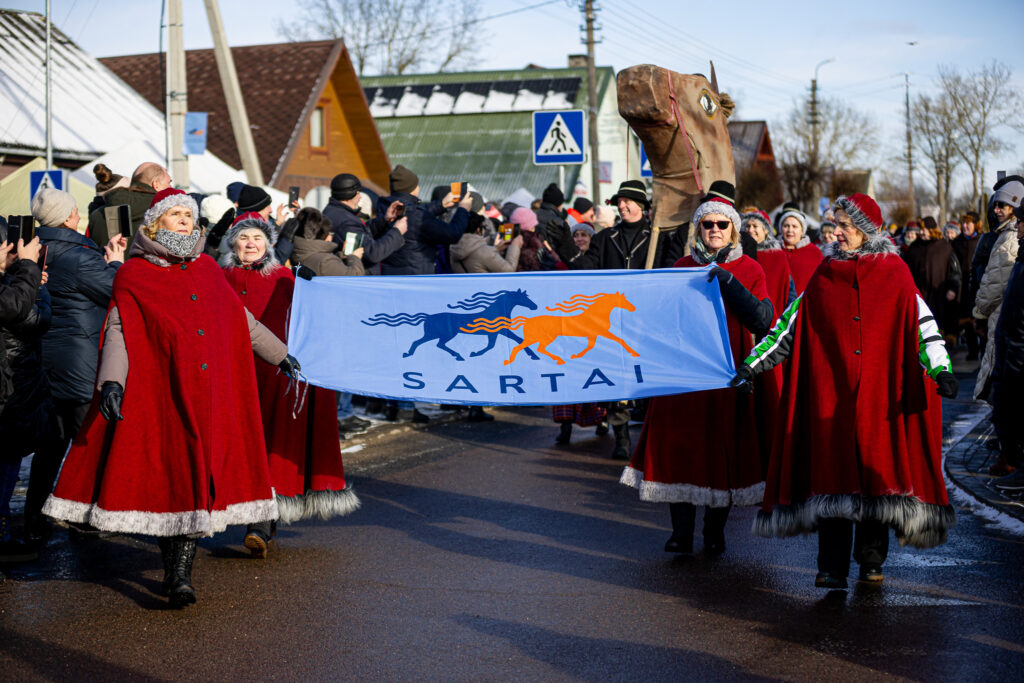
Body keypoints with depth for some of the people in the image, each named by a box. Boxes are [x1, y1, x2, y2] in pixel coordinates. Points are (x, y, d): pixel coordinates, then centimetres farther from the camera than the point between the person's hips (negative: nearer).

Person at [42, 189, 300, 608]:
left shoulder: (207, 270, 17)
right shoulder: (134, 275, 5)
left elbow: (242, 320, 27)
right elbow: (119, 331, -4)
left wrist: (279, 354, 30)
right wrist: (111, 380, -19)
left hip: (211, 394, 3)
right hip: (159, 392, -3)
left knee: (196, 478, -3)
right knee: (164, 476, -5)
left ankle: (180, 574, -1)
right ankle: (174, 569, 7)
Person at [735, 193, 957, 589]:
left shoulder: (895, 274, 5)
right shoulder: (823, 278, 11)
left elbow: (921, 320, 0)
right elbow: (790, 324, 12)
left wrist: (941, 369, -13)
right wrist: (752, 364, 8)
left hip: (880, 392, -1)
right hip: (830, 393, 1)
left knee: (876, 467, -1)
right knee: (831, 472, -5)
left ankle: (871, 560, 15)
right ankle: (832, 568, -5)